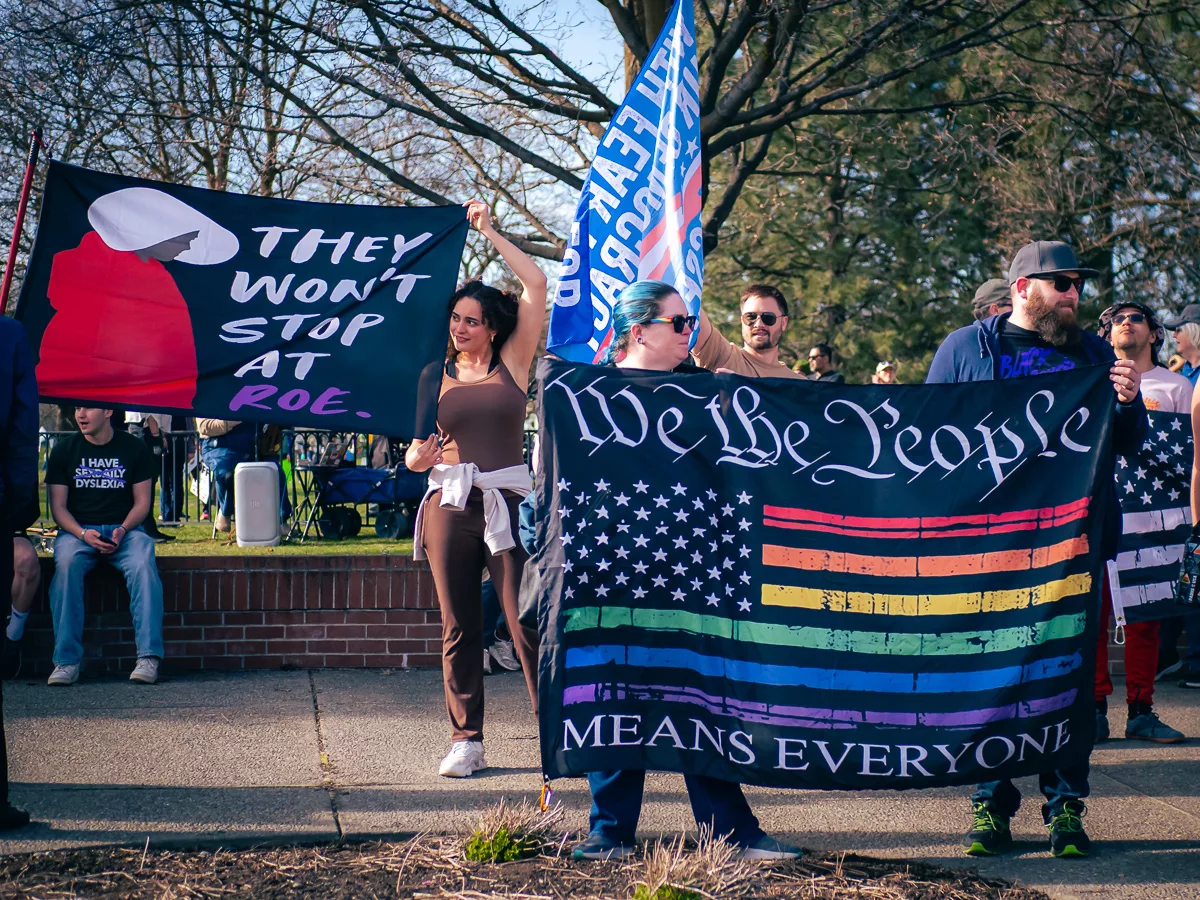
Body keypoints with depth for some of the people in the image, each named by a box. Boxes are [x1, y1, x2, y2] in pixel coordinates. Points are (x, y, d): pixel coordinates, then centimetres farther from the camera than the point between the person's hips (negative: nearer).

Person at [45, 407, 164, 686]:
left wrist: (123, 530, -13)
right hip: (77, 530, 0)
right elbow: (58, 507, 3)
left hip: (125, 529, 0)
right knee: (66, 566, -34)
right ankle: (67, 661, -33)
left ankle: (148, 657, -33)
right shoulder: (64, 451, 6)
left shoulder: (134, 449, 5)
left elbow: (142, 501, 6)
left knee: (143, 566, -33)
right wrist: (83, 534, -15)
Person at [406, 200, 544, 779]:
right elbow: (415, 451, 12)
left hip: (507, 502, -2)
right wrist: (418, 456, -12)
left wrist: (489, 231, 6)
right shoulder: (435, 376, 11)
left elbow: (536, 286, 1)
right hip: (449, 506, 2)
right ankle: (466, 742, 12)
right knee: (458, 627, 5)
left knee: (527, 623, -7)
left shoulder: (512, 363, 6)